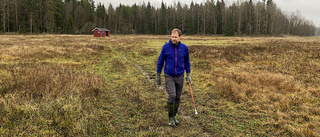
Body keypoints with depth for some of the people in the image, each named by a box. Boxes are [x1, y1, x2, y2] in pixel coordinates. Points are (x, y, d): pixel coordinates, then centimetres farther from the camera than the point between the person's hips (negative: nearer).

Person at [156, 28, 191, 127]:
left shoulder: (184, 47, -4)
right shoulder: (166, 47, -8)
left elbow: (186, 61, 9)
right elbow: (160, 61, 1)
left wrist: (188, 74, 6)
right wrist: (158, 75, 3)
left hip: (180, 76, 3)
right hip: (169, 76, -2)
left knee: (177, 97, 10)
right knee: (172, 96, -14)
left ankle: (174, 116, 29)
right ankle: (170, 118, 5)